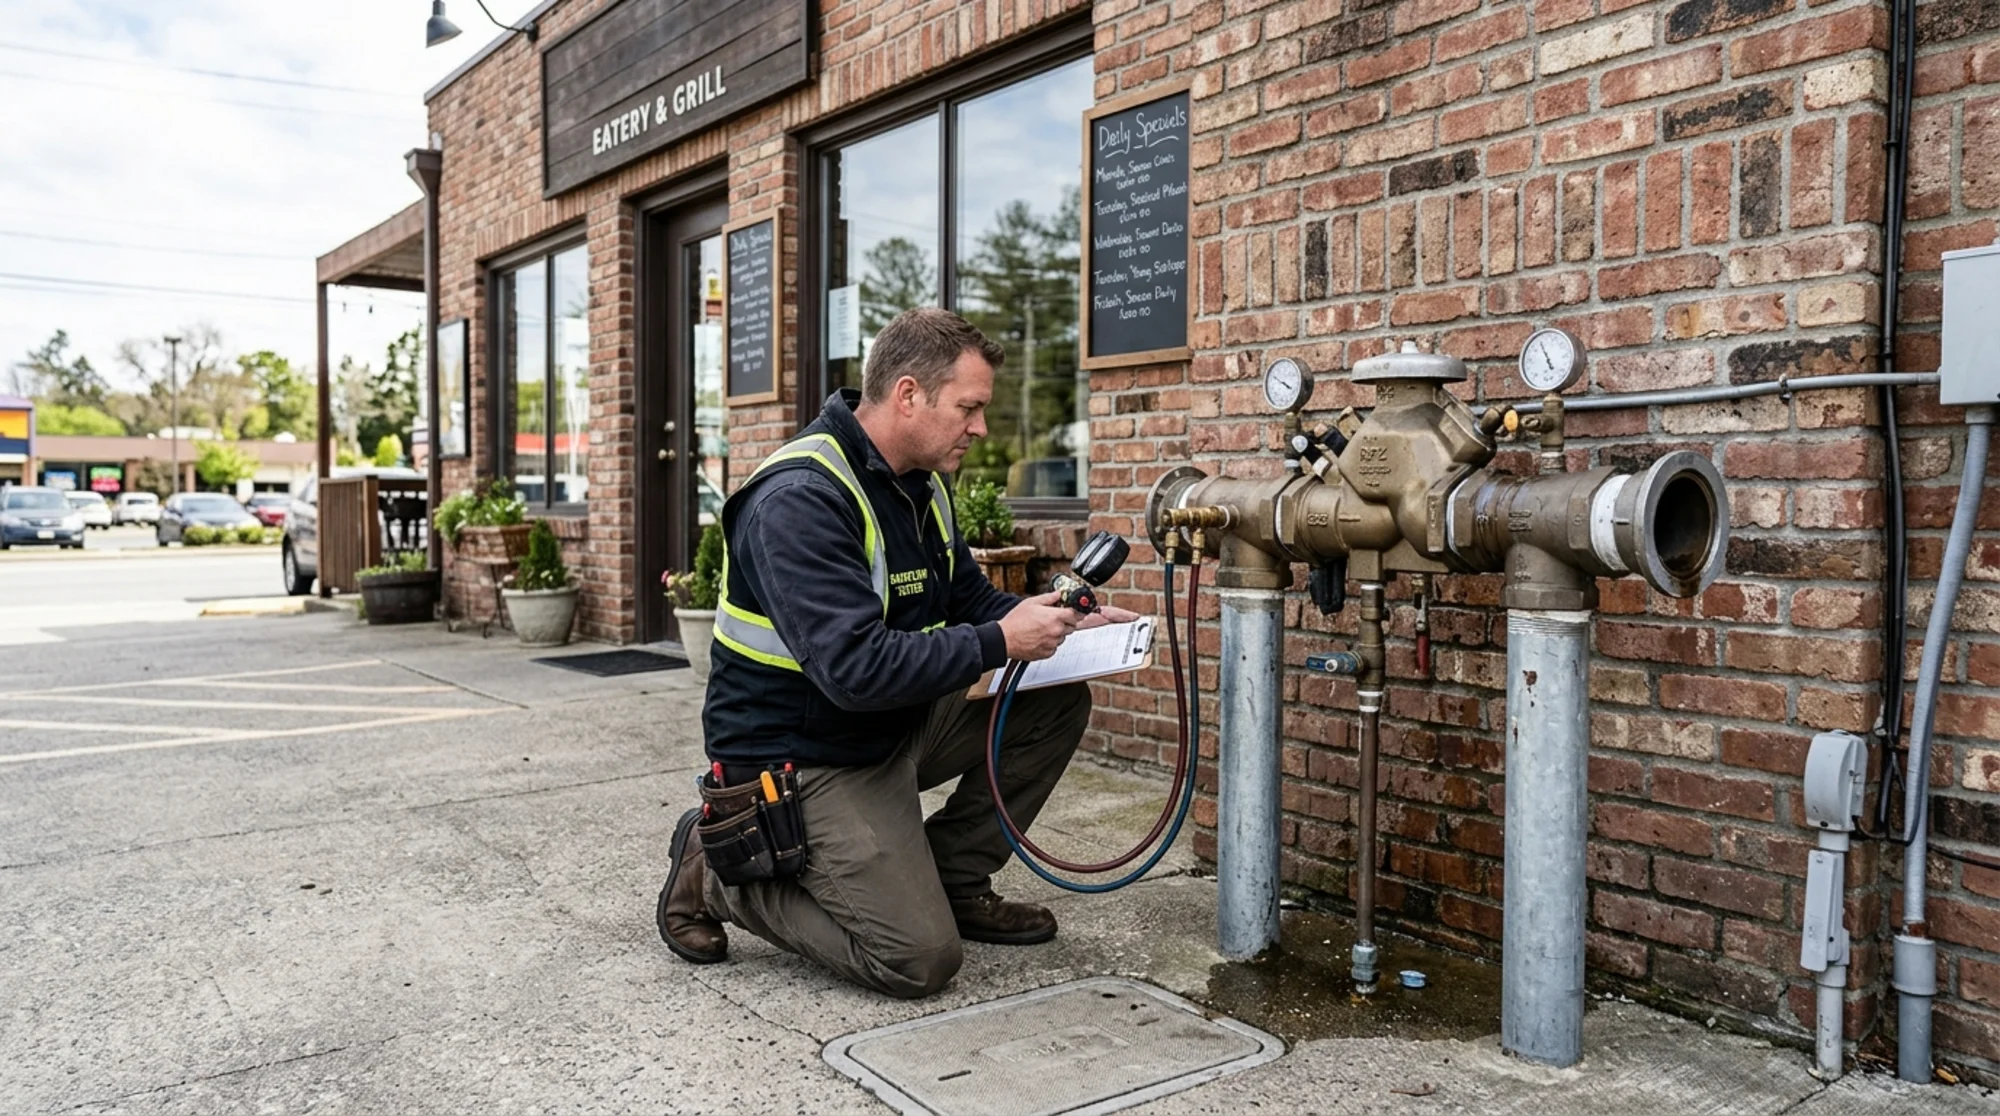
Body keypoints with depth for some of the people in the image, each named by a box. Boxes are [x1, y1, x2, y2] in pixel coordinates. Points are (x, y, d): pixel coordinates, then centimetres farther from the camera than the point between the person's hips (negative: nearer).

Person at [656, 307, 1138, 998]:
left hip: (894, 727, 9)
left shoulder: (923, 485, 5)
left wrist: (1062, 625, -2)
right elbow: (857, 669, -33)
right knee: (920, 960, -14)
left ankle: (949, 881, 10)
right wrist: (999, 643, -26)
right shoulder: (801, 499, -25)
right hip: (803, 755, -9)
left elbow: (969, 599, 15)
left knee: (1056, 703, -2)